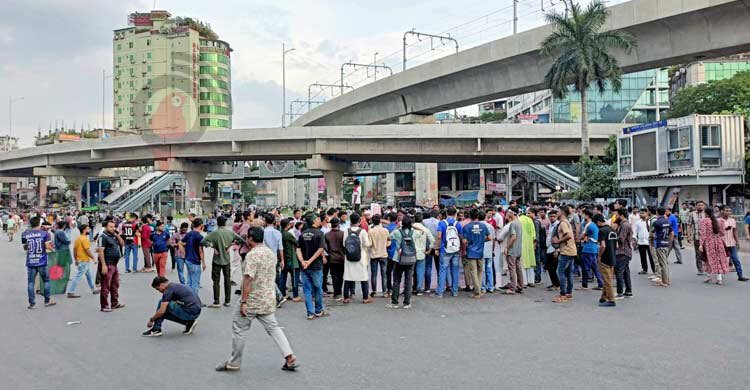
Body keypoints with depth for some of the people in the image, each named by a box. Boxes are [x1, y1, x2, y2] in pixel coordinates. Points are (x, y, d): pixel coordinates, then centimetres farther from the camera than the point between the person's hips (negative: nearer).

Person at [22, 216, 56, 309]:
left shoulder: (25, 234, 2)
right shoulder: (45, 233, -5)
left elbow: (25, 247, 10)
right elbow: (48, 246, -10)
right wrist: (52, 247, 11)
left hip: (30, 262, 1)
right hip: (42, 262, -1)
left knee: (30, 282, 6)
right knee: (46, 281, 13)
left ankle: (32, 303, 6)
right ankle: (47, 301, 18)